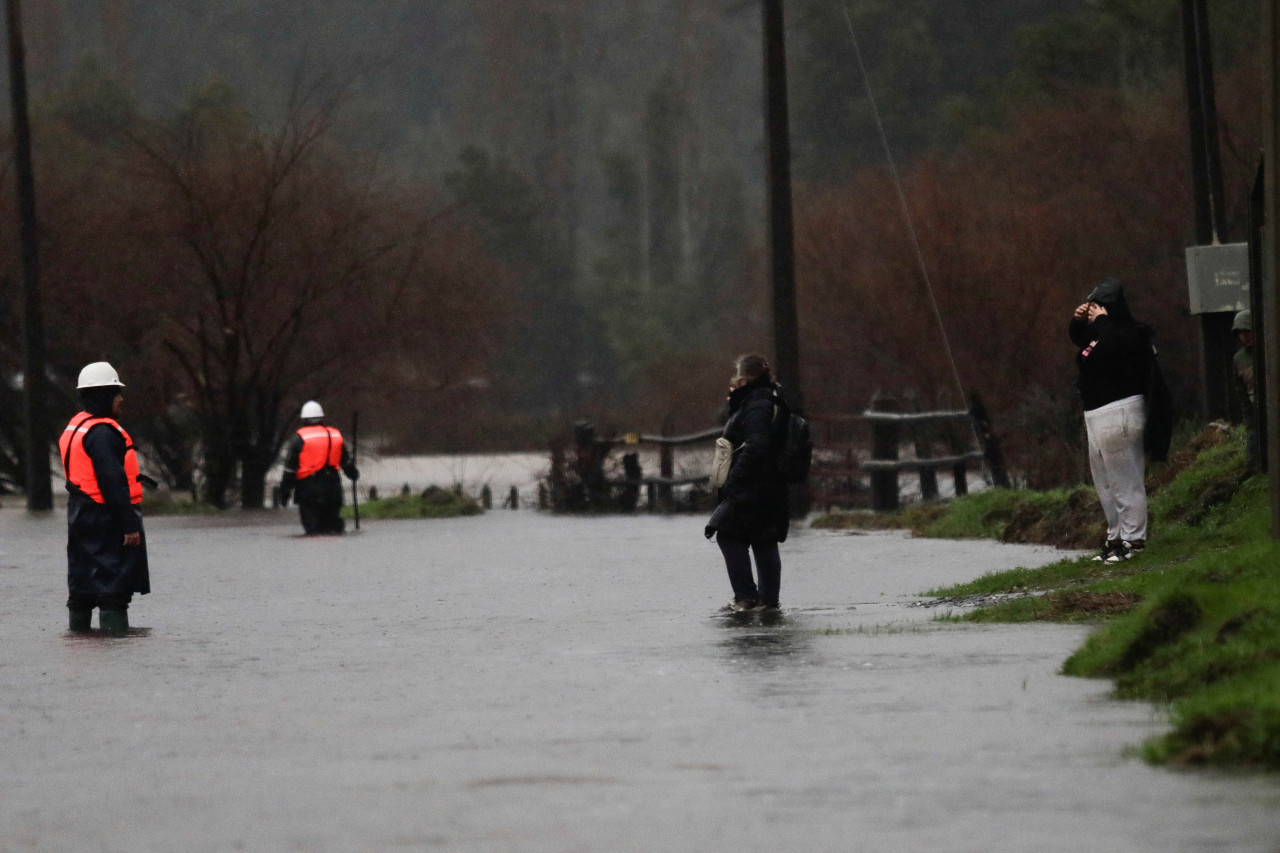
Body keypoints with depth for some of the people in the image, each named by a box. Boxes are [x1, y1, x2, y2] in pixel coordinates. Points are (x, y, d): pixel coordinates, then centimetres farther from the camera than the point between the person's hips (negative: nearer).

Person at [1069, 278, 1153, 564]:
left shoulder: (1130, 332, -11)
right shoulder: (1104, 330, 17)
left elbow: (1109, 346, -30)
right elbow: (1078, 338, 32)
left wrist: (1100, 321, -14)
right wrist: (1078, 320, 11)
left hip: (1119, 411, -11)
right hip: (1096, 413, 11)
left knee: (1124, 478, -9)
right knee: (1104, 480, 14)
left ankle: (1133, 539, -7)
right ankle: (1116, 536, 20)